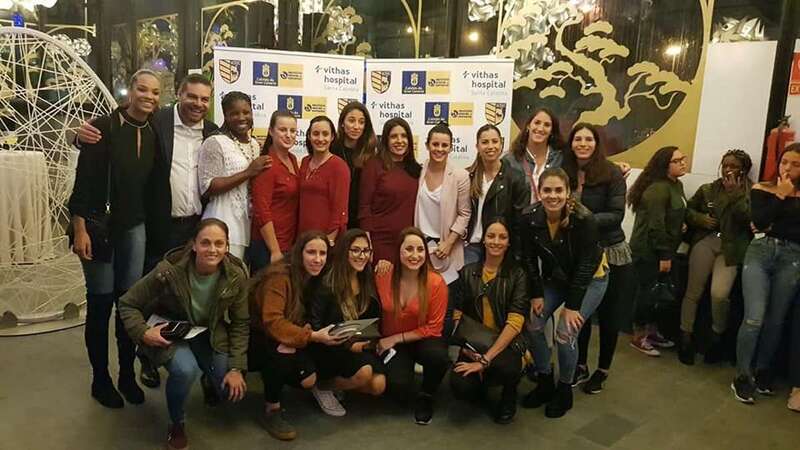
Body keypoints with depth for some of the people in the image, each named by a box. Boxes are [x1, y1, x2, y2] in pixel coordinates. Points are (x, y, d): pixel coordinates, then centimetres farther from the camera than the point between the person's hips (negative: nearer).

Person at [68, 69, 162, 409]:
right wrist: (80, 229, -17)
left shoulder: (153, 135, 7)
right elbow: (84, 179, -12)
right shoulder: (105, 127, -9)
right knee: (100, 303, 4)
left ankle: (127, 375, 21)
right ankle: (100, 379, 18)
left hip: (134, 227, 5)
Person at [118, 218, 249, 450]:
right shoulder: (169, 271, -27)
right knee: (186, 369, -34)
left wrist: (236, 368, -11)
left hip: (210, 334, 3)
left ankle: (209, 379, 29)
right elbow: (128, 304, -12)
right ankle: (177, 425, -2)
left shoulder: (236, 275, -19)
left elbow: (240, 323, -7)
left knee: (233, 390, -10)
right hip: (169, 333, -3)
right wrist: (143, 333, -28)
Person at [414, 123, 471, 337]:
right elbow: (413, 210, 9)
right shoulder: (418, 172, 1)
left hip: (446, 249, -2)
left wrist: (448, 243, -10)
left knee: (446, 307, 2)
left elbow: (464, 214, -4)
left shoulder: (460, 176, -8)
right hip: (420, 245, 2)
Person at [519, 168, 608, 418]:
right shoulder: (529, 217, -20)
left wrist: (572, 305, -19)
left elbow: (585, 265, -23)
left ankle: (564, 390, 11)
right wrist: (537, 294, -7)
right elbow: (529, 258, -7)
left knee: (565, 333, -14)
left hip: (590, 279, -4)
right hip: (554, 278, 4)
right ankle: (544, 383, 17)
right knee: (532, 325, -6)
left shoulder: (583, 219, -30)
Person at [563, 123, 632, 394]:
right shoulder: (564, 173, -2)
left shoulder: (612, 174, -11)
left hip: (611, 255, -3)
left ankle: (603, 371, 27)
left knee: (609, 315, 9)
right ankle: (580, 366, 29)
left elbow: (616, 215, -16)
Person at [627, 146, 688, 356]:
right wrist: (664, 254, -20)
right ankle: (638, 337, 11)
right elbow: (656, 224, -23)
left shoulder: (677, 185, 11)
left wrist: (668, 252, 11)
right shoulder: (658, 188, -20)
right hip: (648, 251, -9)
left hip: (661, 249, 9)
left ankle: (652, 332, 28)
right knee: (648, 292, -2)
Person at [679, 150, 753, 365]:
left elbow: (747, 218, -7)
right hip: (705, 242, 2)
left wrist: (735, 194, -13)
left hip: (731, 248, -2)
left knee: (719, 294, -17)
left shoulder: (751, 193, 7)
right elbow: (688, 211, 15)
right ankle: (686, 338, 8)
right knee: (693, 291, -4)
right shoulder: (707, 189, 14)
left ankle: (717, 337, 8)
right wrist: (701, 219, -4)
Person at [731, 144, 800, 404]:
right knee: (754, 318, -10)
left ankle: (762, 371, 25)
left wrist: (772, 228, -7)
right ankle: (742, 376, 0)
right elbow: (759, 220, -9)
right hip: (759, 253, -1)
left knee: (775, 321, 7)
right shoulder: (761, 189, 6)